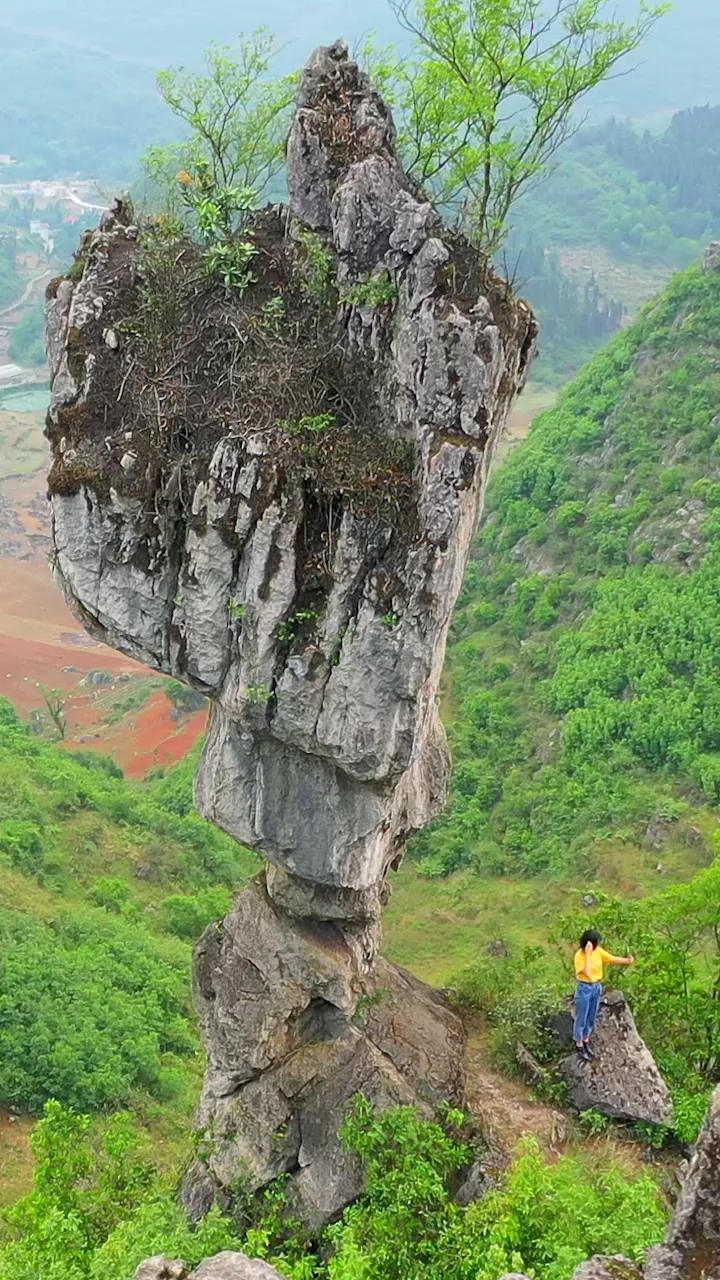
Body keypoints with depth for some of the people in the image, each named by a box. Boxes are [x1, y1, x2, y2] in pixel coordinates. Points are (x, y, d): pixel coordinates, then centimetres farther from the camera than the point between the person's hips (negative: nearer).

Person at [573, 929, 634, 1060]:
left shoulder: (598, 951, -4)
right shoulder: (580, 955, -24)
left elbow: (613, 959, -2)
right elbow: (587, 972, -32)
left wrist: (627, 960, -19)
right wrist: (588, 953, -34)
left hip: (597, 987, 6)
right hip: (584, 988, -6)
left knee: (592, 1017, 19)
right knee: (581, 1017, 7)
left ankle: (586, 1040, 38)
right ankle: (579, 1045, 23)